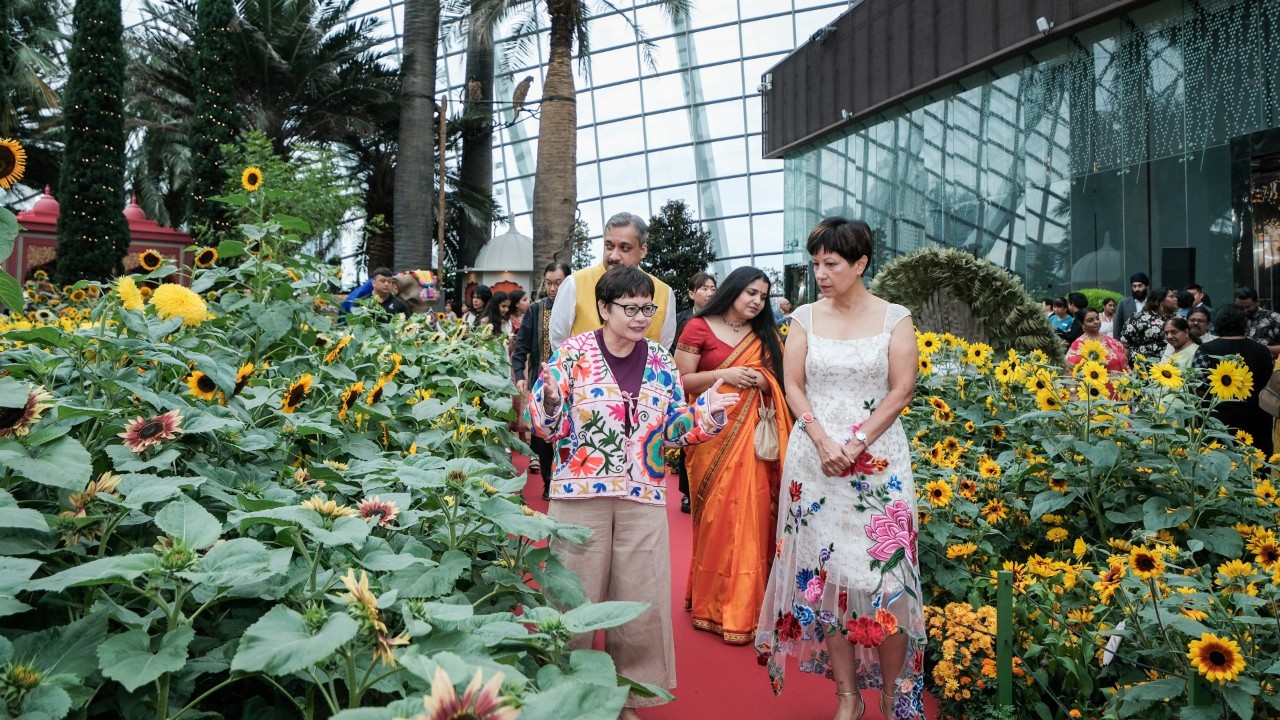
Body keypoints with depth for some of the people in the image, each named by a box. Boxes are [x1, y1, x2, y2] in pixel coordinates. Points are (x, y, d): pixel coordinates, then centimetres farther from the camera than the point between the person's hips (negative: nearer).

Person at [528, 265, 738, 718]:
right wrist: (548, 399, -24)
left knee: (641, 602, 9)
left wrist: (707, 413, -9)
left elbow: (674, 429, 8)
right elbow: (549, 428, -4)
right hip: (581, 492, -3)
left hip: (644, 497, 3)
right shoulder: (573, 353, -4)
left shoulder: (660, 360, 6)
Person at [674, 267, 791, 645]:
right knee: (717, 517, -3)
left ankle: (745, 607, 13)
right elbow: (680, 381, -3)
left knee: (751, 517, 1)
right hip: (713, 434, -4)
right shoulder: (699, 328, 1)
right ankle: (712, 605, 10)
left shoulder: (766, 336, 17)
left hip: (753, 437, 4)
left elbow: (780, 383, 19)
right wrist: (722, 375, -14)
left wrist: (763, 382, -2)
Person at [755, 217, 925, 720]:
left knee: (883, 572, -3)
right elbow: (793, 385, 3)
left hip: (878, 459, -2)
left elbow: (902, 389, -4)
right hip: (816, 459, 2)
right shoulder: (805, 318, 7)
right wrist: (823, 441, -11)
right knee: (825, 570, 3)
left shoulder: (894, 318, 2)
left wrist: (857, 444, -13)